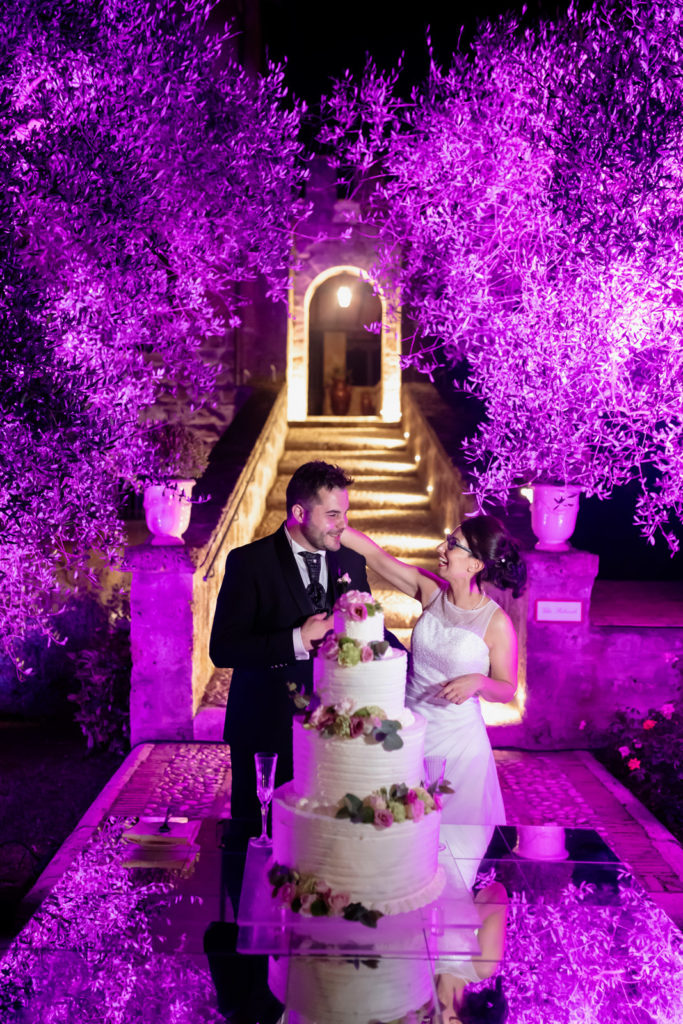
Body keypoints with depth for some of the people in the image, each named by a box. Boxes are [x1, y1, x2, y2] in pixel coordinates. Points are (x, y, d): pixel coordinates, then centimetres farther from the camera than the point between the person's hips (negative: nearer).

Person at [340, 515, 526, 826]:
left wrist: (478, 682, -25)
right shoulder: (431, 591, -5)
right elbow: (376, 556, -4)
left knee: (455, 828, 12)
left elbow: (507, 690, -5)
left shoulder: (497, 624, -15)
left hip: (456, 740, -4)